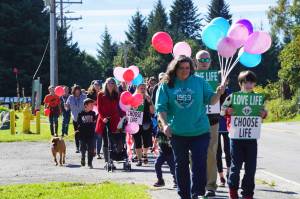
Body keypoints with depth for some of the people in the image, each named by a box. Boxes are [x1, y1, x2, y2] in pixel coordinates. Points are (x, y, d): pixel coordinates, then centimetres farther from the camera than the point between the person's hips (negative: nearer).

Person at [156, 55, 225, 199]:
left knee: (199, 165, -6)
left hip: (200, 132, -1)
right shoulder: (166, 85, -2)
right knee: (181, 165, 13)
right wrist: (165, 124, -18)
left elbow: (210, 100, 1)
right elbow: (161, 107, -3)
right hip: (177, 133, 1)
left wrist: (218, 94, -20)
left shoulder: (199, 81, -1)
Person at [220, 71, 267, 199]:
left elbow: (263, 112, 13)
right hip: (236, 136, -2)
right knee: (236, 165, 2)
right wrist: (227, 111, -19)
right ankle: (233, 188, 24)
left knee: (251, 167, 2)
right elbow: (222, 110, 1)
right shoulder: (232, 97, -2)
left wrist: (264, 114, -8)